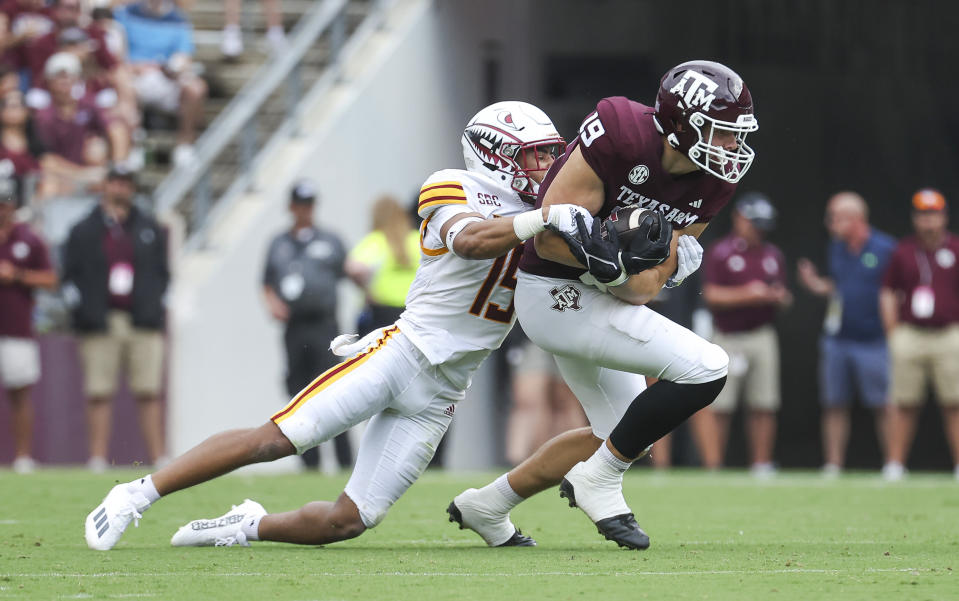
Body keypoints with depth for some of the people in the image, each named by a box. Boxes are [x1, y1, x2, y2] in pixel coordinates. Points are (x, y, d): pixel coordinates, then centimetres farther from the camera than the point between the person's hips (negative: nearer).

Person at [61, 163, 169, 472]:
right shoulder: (83, 231, 8)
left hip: (143, 322, 1)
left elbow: (163, 272, 16)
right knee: (98, 394, -3)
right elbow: (70, 276, 7)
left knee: (149, 393, -3)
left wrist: (156, 306, 3)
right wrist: (82, 309, -6)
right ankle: (98, 459, 0)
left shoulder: (150, 229, 15)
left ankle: (158, 458, -3)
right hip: (100, 326, -1)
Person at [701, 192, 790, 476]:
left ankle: (761, 465, 5)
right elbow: (712, 296, -8)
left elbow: (783, 297, 18)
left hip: (762, 338, 4)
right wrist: (746, 295, -18)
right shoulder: (720, 252, -1)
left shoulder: (773, 255, 14)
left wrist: (780, 297, -5)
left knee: (764, 407, 1)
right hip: (727, 339, -4)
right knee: (720, 408, -6)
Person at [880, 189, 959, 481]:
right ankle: (894, 465, 3)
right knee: (904, 404, 1)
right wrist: (893, 336, 5)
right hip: (909, 335, 1)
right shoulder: (903, 252, 8)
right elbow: (888, 293, 12)